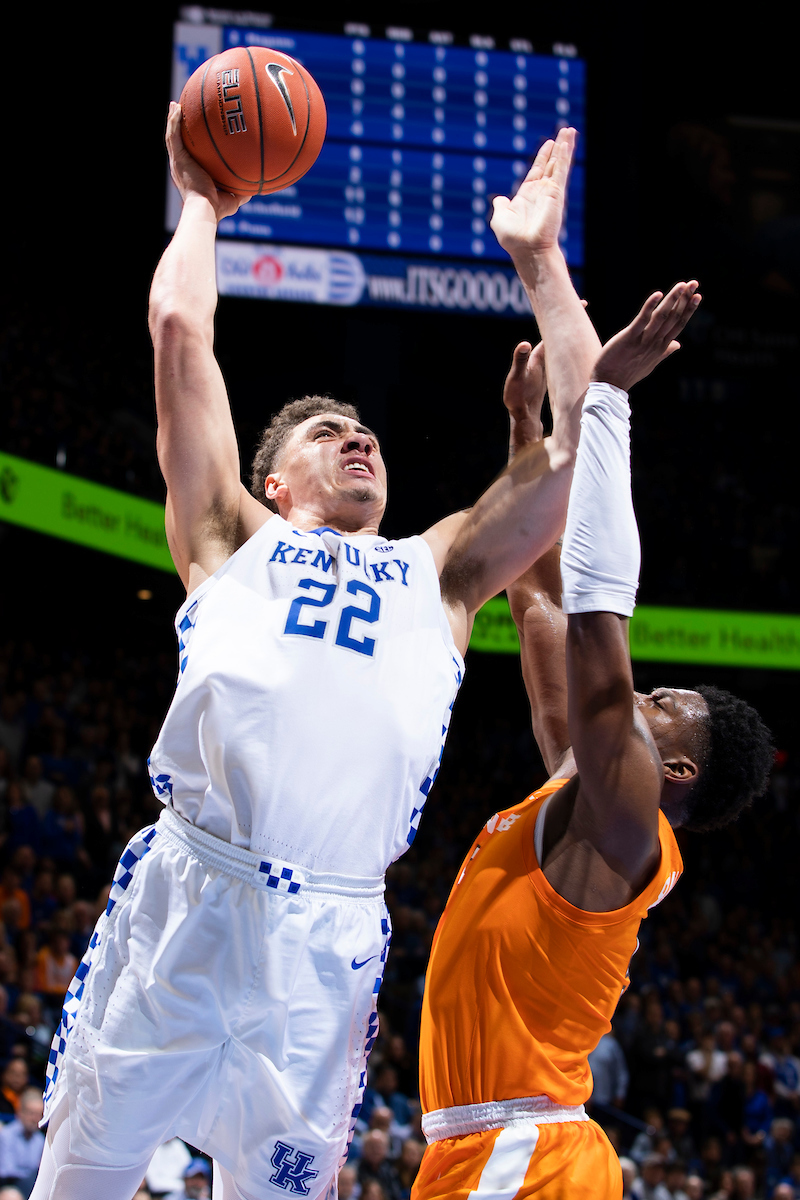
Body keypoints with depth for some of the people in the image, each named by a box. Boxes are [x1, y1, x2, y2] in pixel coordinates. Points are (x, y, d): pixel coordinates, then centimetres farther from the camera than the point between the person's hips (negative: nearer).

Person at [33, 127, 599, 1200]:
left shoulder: (440, 574, 25)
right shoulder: (235, 542, 20)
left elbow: (583, 438, 21)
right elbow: (180, 330, 15)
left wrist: (541, 259, 25)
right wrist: (201, 202, 27)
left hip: (330, 936, 2)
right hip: (182, 895, -2)